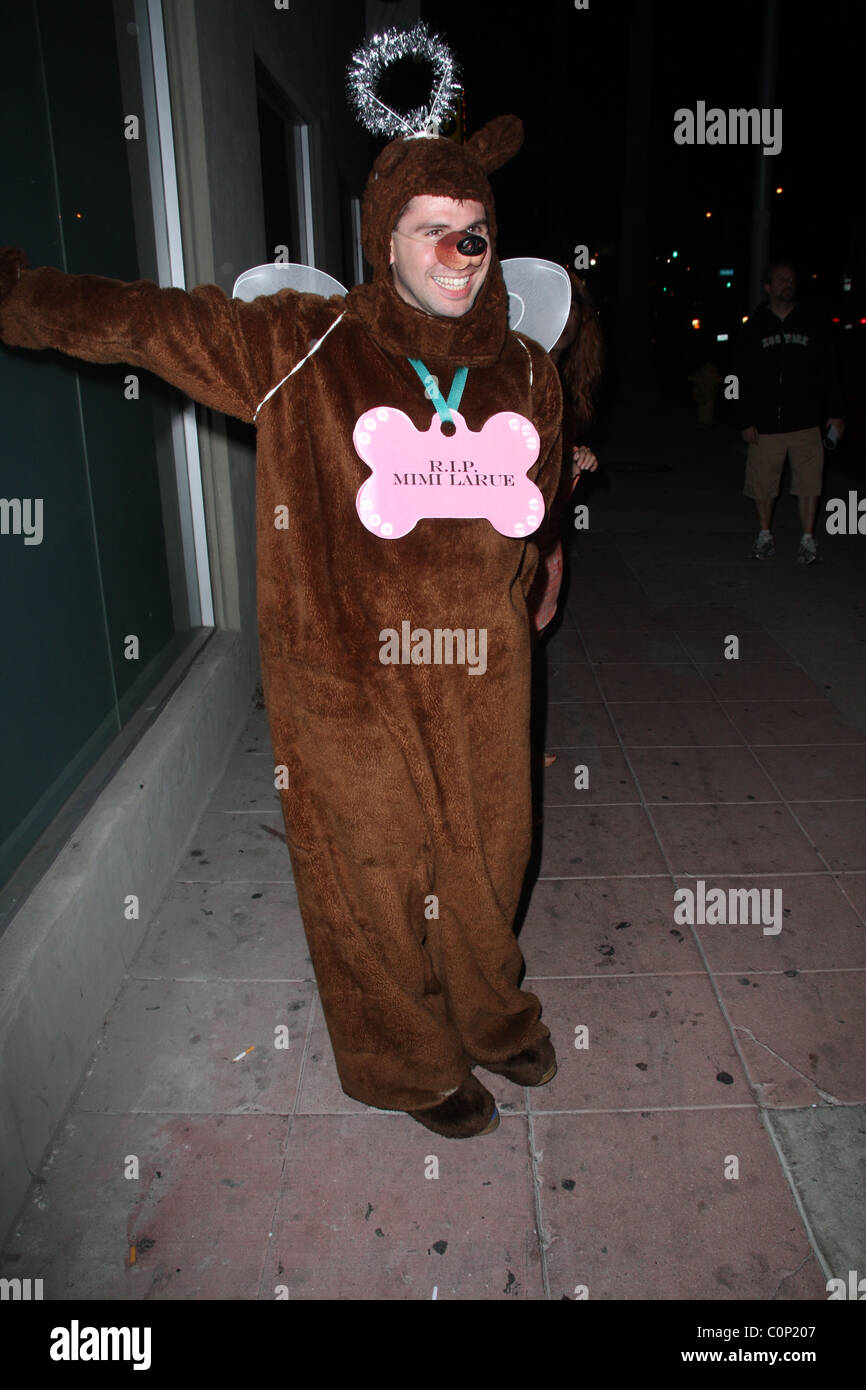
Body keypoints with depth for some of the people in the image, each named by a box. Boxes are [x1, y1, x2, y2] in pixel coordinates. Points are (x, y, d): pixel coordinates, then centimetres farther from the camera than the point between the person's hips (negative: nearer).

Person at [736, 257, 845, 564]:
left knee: (808, 482, -2)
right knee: (763, 481, 5)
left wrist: (835, 412, 4)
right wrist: (747, 421, -3)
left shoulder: (811, 323, 8)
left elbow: (827, 372, 9)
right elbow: (745, 378, 4)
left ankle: (808, 539, 7)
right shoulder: (755, 327, 5)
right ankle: (764, 535, 23)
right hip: (766, 423, 0)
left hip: (806, 421, 0)